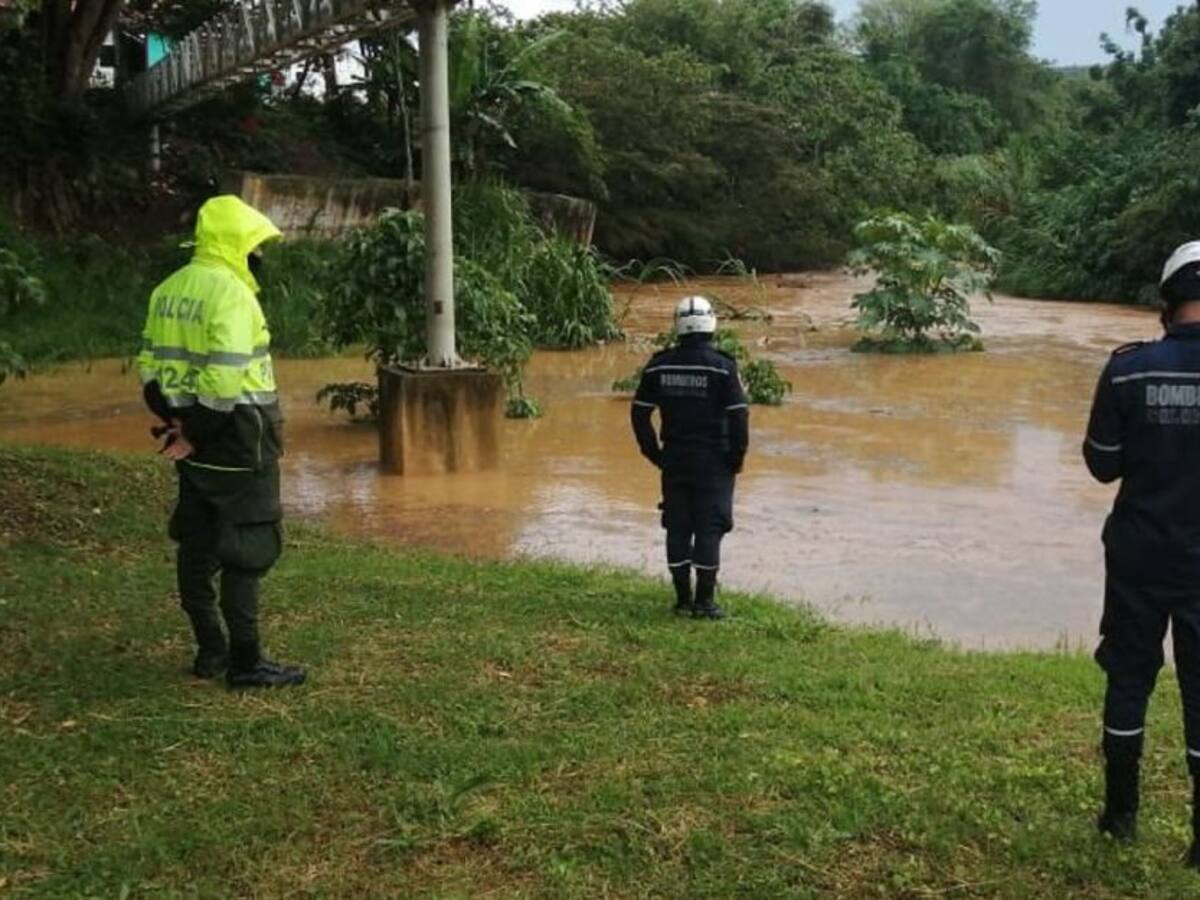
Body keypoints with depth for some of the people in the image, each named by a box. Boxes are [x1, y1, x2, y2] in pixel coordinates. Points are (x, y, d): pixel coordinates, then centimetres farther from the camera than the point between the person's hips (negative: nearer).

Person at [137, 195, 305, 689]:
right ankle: (245, 662, 6)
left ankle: (210, 650, 26)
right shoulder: (231, 294, -18)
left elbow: (150, 364, 10)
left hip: (195, 443, 9)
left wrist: (175, 418, 2)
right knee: (247, 554, 0)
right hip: (237, 444, -9)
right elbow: (225, 379, -25)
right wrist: (198, 435, -16)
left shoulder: (168, 290, 10)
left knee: (198, 547, 15)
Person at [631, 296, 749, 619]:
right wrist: (737, 456, 0)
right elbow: (739, 415, -11)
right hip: (713, 459, -3)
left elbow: (639, 413, 5)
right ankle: (704, 601, 3)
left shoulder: (659, 365, 2)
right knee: (709, 527, 2)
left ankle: (683, 599, 16)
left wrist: (654, 453, 14)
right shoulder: (722, 366, -10)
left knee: (677, 528, 10)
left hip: (673, 459, 4)